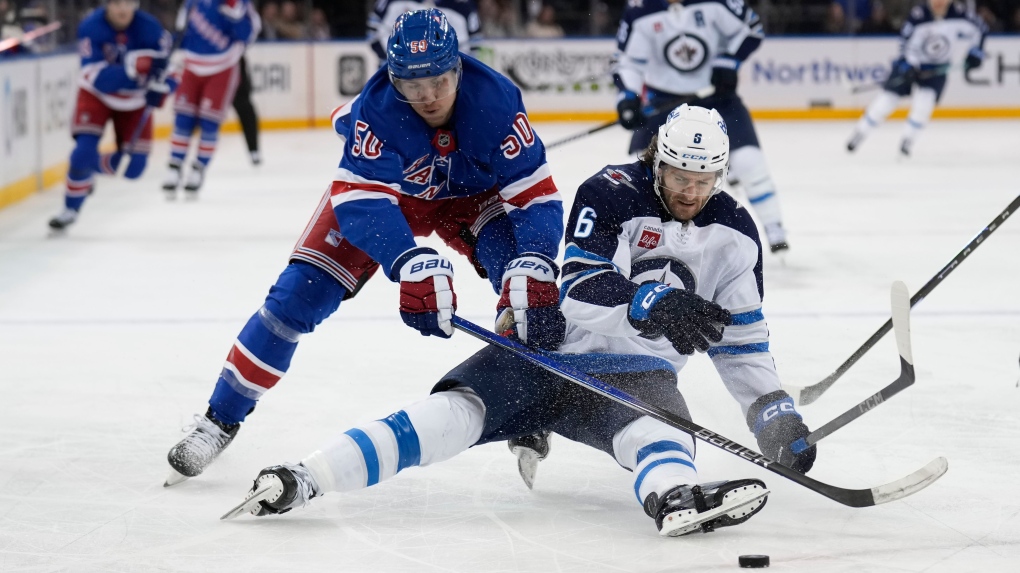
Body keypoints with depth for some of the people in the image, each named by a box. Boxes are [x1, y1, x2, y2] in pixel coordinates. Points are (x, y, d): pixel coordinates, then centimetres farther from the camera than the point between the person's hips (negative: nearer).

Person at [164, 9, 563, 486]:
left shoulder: (495, 102, -34)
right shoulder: (375, 109, -36)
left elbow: (537, 196, -33)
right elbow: (361, 202, -42)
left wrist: (533, 268, -52)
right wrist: (412, 266, -59)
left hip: (470, 196, 1)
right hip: (384, 187, -1)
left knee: (531, 292, -25)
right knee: (299, 294, -12)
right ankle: (220, 419, 1)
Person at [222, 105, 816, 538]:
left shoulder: (733, 233, 5)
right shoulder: (611, 194, -8)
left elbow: (742, 336, 14)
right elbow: (578, 289, -21)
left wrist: (775, 410, 5)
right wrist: (653, 304, -37)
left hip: (636, 370, 2)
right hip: (552, 347, -2)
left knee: (657, 421, -35)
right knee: (458, 409, -25)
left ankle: (677, 500, -74)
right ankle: (300, 480, -39)